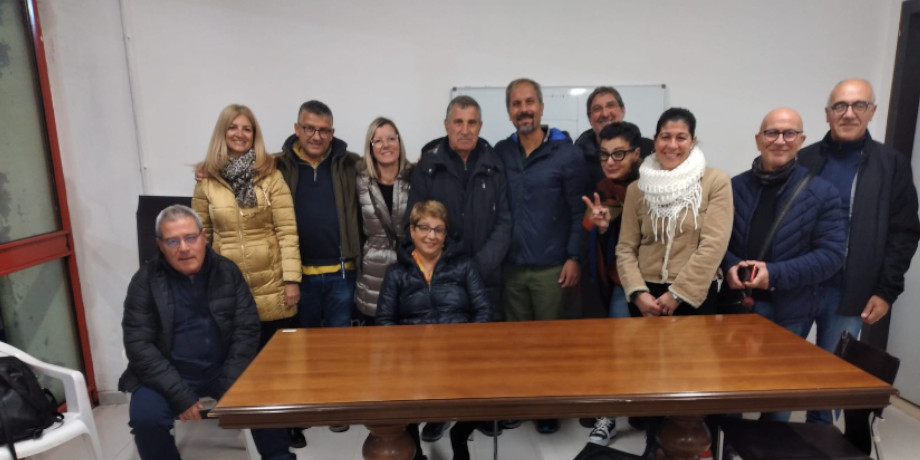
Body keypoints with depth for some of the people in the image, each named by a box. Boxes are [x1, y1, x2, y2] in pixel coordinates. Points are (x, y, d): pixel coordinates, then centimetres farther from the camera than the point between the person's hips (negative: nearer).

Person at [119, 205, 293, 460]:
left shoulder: (227, 271, -2)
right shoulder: (145, 281, -6)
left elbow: (246, 330, -4)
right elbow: (139, 345, -10)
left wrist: (230, 386, -14)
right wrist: (180, 394, -19)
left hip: (223, 369, 1)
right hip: (168, 375, 0)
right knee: (145, 416, -27)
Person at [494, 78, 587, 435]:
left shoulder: (567, 153, -4)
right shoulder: (500, 153, 5)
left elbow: (579, 211, -5)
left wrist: (574, 257, -10)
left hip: (551, 267, -3)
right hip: (510, 266, 3)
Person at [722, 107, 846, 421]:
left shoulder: (821, 192, -6)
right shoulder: (736, 186, 1)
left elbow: (833, 253, -10)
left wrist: (775, 274, -21)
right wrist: (730, 265, -15)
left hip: (790, 310, -2)